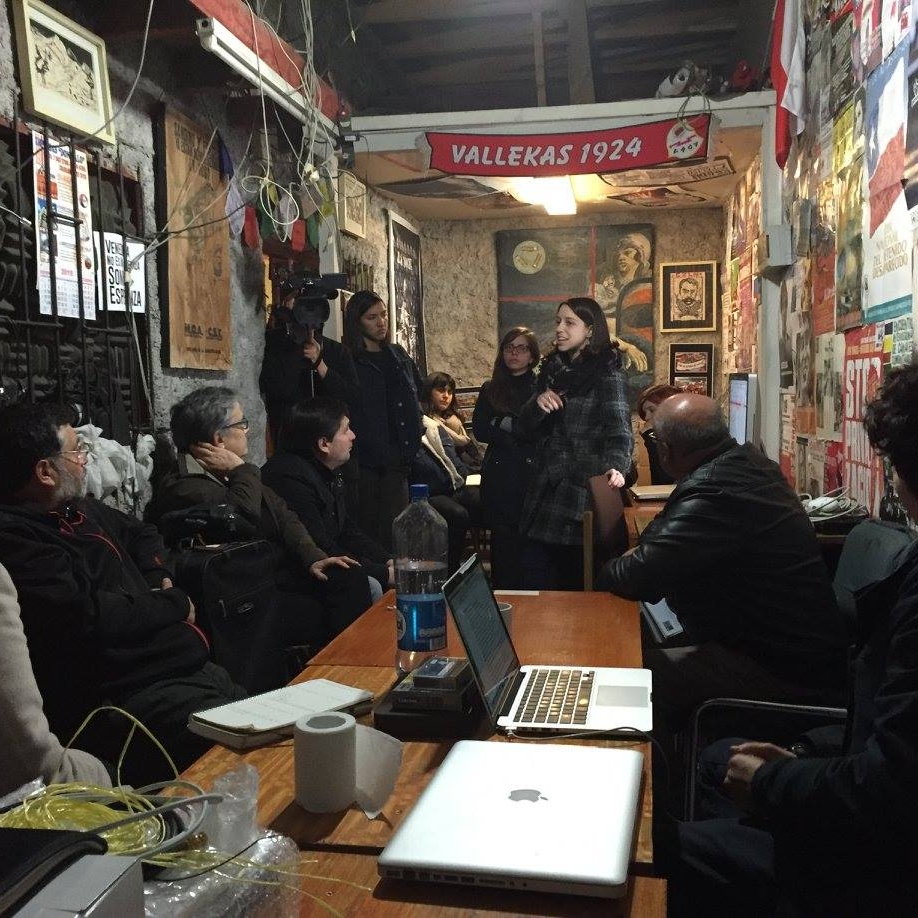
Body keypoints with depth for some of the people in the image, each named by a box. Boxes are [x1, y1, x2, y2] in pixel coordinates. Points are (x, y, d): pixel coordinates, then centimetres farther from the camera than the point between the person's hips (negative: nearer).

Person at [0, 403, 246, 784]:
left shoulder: (76, 509, 15)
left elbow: (140, 533, 34)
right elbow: (87, 618, -24)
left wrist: (160, 581, 13)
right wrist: (174, 604, -8)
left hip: (186, 667, 10)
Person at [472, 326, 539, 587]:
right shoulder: (490, 390, 14)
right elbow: (480, 430, 3)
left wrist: (504, 424, -10)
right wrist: (522, 430, -8)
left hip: (532, 475, -2)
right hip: (499, 477, 2)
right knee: (503, 544, 1)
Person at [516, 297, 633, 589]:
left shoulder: (606, 373, -6)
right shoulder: (552, 369, 13)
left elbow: (618, 426, -19)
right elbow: (526, 427, 13)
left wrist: (615, 466, -38)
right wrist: (538, 403, -8)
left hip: (584, 489, -6)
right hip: (545, 489, 6)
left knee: (577, 587, 2)